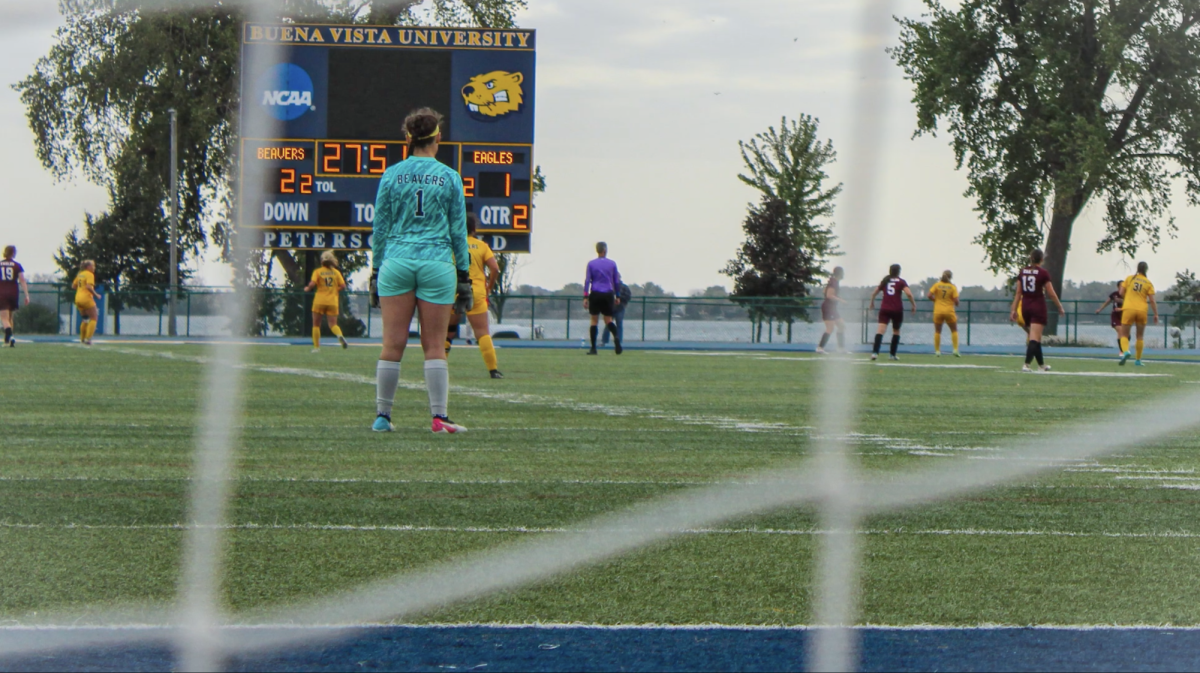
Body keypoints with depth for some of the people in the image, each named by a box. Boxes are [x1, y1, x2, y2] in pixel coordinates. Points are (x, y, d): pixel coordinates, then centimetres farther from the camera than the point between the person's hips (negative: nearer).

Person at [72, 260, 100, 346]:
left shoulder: (80, 274, 15)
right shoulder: (90, 274, -9)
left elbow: (73, 286, 20)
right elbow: (89, 286, -21)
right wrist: (96, 295, -12)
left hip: (78, 299, 8)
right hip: (87, 298, -8)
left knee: (85, 319, 21)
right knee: (94, 318, 0)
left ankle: (82, 339, 18)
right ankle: (88, 339, -11)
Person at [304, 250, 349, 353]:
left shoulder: (318, 272, -2)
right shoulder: (336, 272, 6)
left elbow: (312, 284, -14)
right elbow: (343, 286, 0)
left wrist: (307, 288, 6)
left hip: (320, 301, -2)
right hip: (333, 302, 2)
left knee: (316, 324, 10)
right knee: (333, 324, 2)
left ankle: (316, 347, 7)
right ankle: (340, 336, -30)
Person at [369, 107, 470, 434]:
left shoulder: (391, 175, 4)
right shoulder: (449, 177, 1)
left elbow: (380, 227, 7)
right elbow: (458, 230, 4)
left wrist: (376, 271, 13)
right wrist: (464, 275, 9)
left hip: (397, 261, 1)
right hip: (437, 264, -1)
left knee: (393, 344, 3)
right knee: (435, 346, 2)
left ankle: (382, 416, 5)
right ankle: (439, 417, -2)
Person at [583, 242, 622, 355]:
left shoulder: (591, 264, 2)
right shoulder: (612, 264, 5)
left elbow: (587, 281, -2)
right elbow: (617, 282, 9)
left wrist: (585, 297, -3)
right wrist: (617, 297, 17)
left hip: (595, 295, -1)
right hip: (608, 294, 1)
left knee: (594, 320, 5)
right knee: (608, 320, 10)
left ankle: (593, 348, 2)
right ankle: (616, 336, -22)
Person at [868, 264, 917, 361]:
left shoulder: (884, 281, 13)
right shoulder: (901, 282, 2)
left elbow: (873, 294, 20)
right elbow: (909, 294, -13)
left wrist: (872, 304, 36)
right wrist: (914, 305, -3)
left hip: (884, 309, 2)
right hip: (897, 310, -2)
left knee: (881, 330, -11)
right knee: (896, 331, 18)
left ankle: (875, 352, -30)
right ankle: (893, 354, 19)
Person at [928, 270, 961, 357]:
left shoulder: (937, 285, -1)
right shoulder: (952, 287, -5)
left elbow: (930, 295, -9)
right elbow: (956, 300, -11)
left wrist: (936, 300, 7)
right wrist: (956, 304, 11)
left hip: (938, 311, 1)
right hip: (949, 311, -1)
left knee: (937, 331, 10)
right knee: (954, 330, 13)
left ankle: (937, 351, 4)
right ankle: (955, 350, 4)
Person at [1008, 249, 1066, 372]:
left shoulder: (1022, 272, 4)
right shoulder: (1043, 273, -9)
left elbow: (1018, 293, 6)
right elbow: (1051, 293, -6)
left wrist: (1013, 310, 9)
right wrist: (1060, 307, 5)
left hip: (1025, 306, 5)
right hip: (1038, 307, -5)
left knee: (1035, 336, 17)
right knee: (1034, 338, -8)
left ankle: (1041, 364, 27)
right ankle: (1026, 364, -22)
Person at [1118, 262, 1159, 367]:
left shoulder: (1129, 278, 3)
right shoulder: (1148, 283, 2)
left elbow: (1121, 293, 5)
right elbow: (1152, 300, -2)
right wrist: (1156, 314, 5)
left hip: (1128, 309, -1)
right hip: (1142, 310, 1)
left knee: (1124, 335, 4)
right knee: (1140, 336, 16)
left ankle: (1125, 351, -26)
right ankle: (1138, 360, 17)